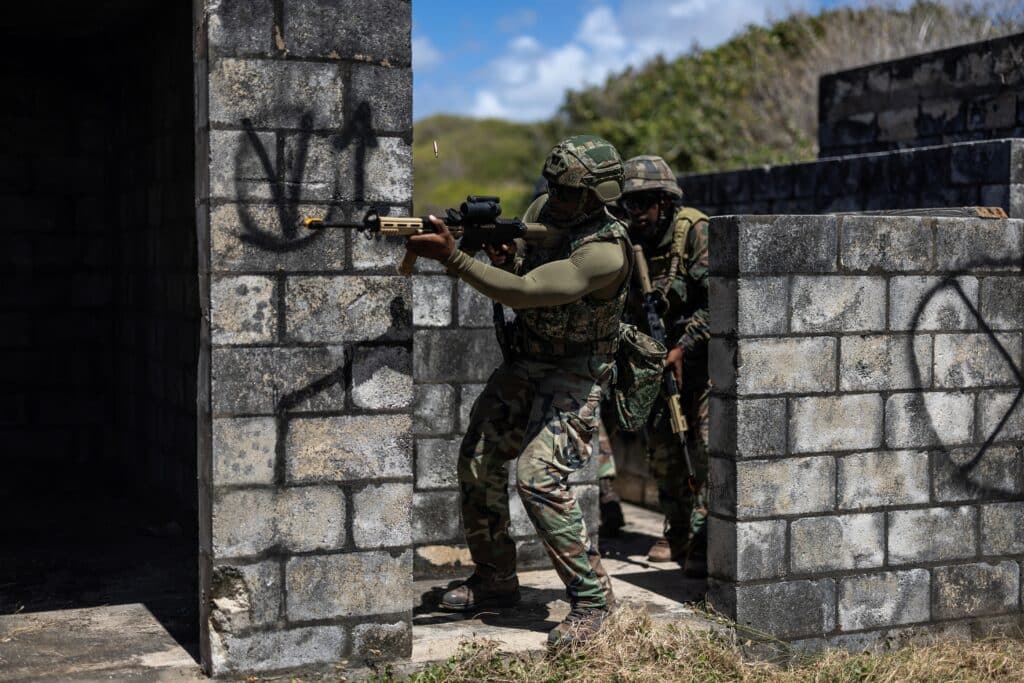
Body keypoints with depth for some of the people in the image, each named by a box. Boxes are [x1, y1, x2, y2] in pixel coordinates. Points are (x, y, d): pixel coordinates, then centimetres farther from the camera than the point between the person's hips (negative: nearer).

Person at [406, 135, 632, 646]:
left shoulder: (605, 250, -26)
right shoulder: (551, 213, 2)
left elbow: (524, 292, -32)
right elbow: (517, 274, 12)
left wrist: (451, 257, -33)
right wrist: (503, 253, -12)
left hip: (574, 374, -8)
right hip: (523, 363, 9)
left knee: (539, 477, -23)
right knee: (477, 462, 7)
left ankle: (592, 597, -10)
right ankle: (495, 580, 22)